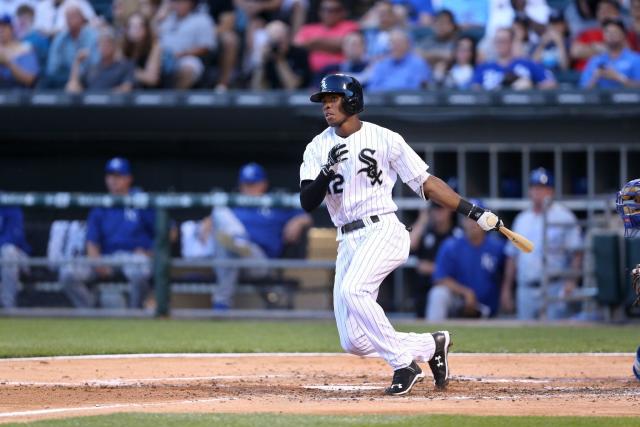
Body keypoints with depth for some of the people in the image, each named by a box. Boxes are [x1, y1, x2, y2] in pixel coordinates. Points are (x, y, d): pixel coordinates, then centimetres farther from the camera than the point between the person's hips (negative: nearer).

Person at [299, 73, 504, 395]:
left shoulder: (385, 139, 0)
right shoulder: (317, 149, 8)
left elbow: (426, 183, 4)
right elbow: (307, 203, -1)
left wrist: (474, 212, -2)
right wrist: (328, 170, -19)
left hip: (383, 231, -5)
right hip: (347, 243, 5)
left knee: (352, 290, -33)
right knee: (353, 342, -3)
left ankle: (403, 362, -19)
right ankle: (430, 346, 18)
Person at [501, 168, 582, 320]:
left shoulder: (564, 217, 0)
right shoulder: (521, 220, 17)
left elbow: (576, 253, -5)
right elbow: (512, 255, 20)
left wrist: (572, 281, -18)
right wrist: (506, 289, 16)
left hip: (554, 289, -5)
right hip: (526, 289, 5)